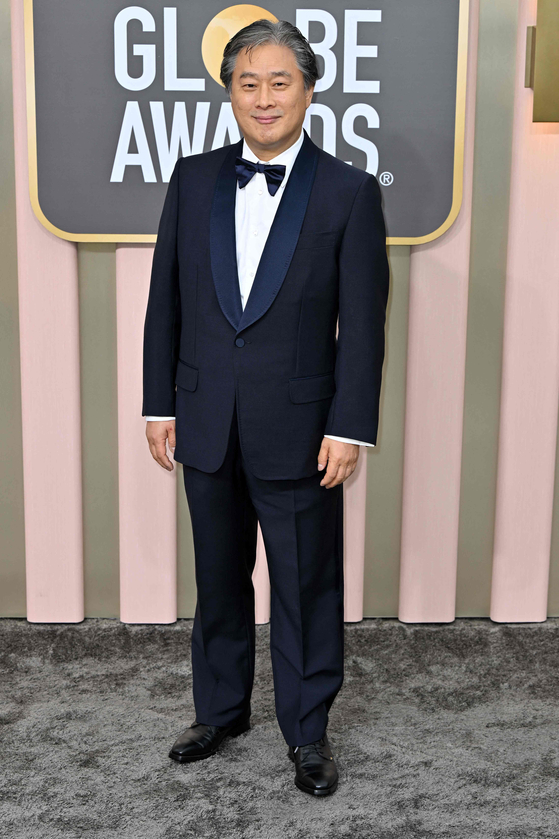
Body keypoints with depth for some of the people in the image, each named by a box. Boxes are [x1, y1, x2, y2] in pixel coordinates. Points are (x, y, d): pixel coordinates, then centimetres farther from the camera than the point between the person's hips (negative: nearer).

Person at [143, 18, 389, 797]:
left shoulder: (350, 192, -5)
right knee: (218, 580, 17)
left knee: (306, 586, 9)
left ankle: (307, 730, 28)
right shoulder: (193, 179, 5)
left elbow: (363, 322, -7)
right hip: (206, 423, 3)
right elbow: (166, 300, 7)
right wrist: (159, 404, 4)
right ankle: (220, 709, 38)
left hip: (299, 430, -3)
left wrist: (350, 428, -11)